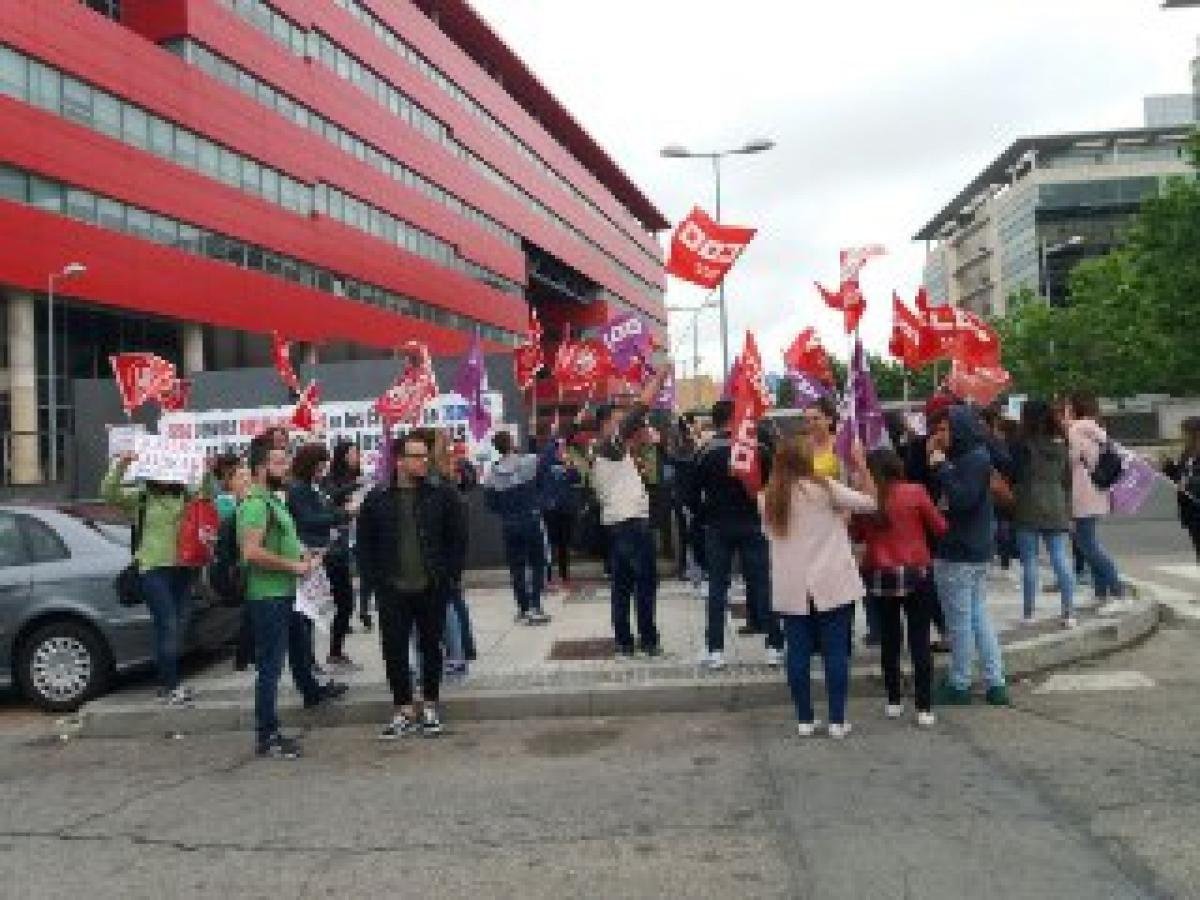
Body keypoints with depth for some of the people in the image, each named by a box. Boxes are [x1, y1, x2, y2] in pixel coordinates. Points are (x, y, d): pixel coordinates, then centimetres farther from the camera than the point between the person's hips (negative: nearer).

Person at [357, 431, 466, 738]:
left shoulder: (441, 495, -1)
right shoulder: (377, 499, 1)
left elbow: (457, 538, 4)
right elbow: (364, 543, 8)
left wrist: (445, 573, -3)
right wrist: (376, 578, -1)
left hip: (431, 589, 0)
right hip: (393, 591, 1)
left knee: (431, 647, 9)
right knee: (394, 650, 3)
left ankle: (429, 708, 24)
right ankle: (404, 710, 16)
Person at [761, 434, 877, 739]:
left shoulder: (769, 498, 2)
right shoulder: (825, 488, -8)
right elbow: (870, 502, -5)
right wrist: (861, 466, 3)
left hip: (791, 589, 3)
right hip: (832, 585, -3)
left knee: (798, 653, 7)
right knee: (835, 652, 4)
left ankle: (805, 719, 13)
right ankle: (837, 721, 8)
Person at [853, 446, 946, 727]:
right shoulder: (915, 492, -8)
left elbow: (857, 534, 7)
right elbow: (940, 527, -1)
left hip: (880, 576, 2)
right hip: (917, 574, -2)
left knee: (889, 640, 14)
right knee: (920, 642, 4)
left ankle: (893, 702, 20)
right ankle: (924, 708, 4)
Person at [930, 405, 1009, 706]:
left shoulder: (975, 459, -16)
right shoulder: (970, 457, 13)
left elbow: (961, 499, -27)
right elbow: (939, 494, 13)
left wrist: (941, 467, -20)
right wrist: (932, 462, 2)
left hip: (959, 554, -10)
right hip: (975, 551, 10)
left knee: (959, 622, 2)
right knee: (979, 617, 13)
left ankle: (959, 685, 13)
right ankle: (996, 683, 18)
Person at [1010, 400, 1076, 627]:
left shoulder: (1023, 444, -9)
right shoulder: (1060, 444, 8)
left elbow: (1013, 476, -8)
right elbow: (1067, 480, 13)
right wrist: (1067, 510, 18)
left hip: (1028, 510, -4)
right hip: (1056, 509, 5)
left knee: (1029, 562, 2)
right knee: (1061, 560, 5)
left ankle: (1028, 613, 7)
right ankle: (1069, 613, 3)